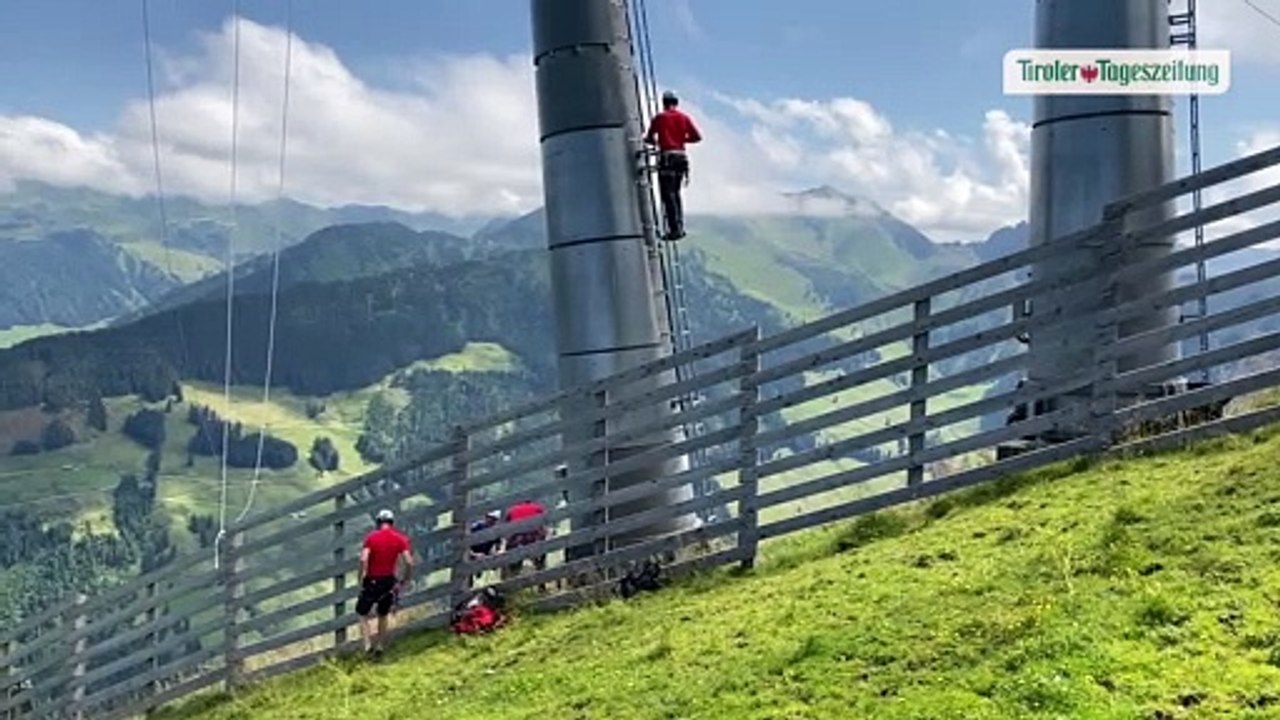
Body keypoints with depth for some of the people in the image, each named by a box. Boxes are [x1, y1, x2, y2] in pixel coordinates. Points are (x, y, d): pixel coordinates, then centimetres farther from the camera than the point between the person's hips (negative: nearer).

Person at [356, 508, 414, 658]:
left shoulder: (371, 537, -7)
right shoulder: (400, 538, -2)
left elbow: (363, 560, -21)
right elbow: (409, 562, -11)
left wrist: (362, 577, -8)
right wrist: (403, 582, 1)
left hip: (372, 580, -3)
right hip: (389, 581, 3)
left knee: (362, 613, 15)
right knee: (383, 615, 22)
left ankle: (368, 644, 2)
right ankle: (380, 646, 26)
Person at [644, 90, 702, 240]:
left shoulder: (659, 118, 1)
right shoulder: (684, 118, 10)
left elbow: (649, 138, 3)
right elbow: (697, 137, 5)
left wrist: (656, 142, 24)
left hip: (666, 157, -5)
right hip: (681, 157, 5)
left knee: (667, 194, -6)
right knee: (675, 193, 17)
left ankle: (674, 229, -13)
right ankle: (680, 226, 14)